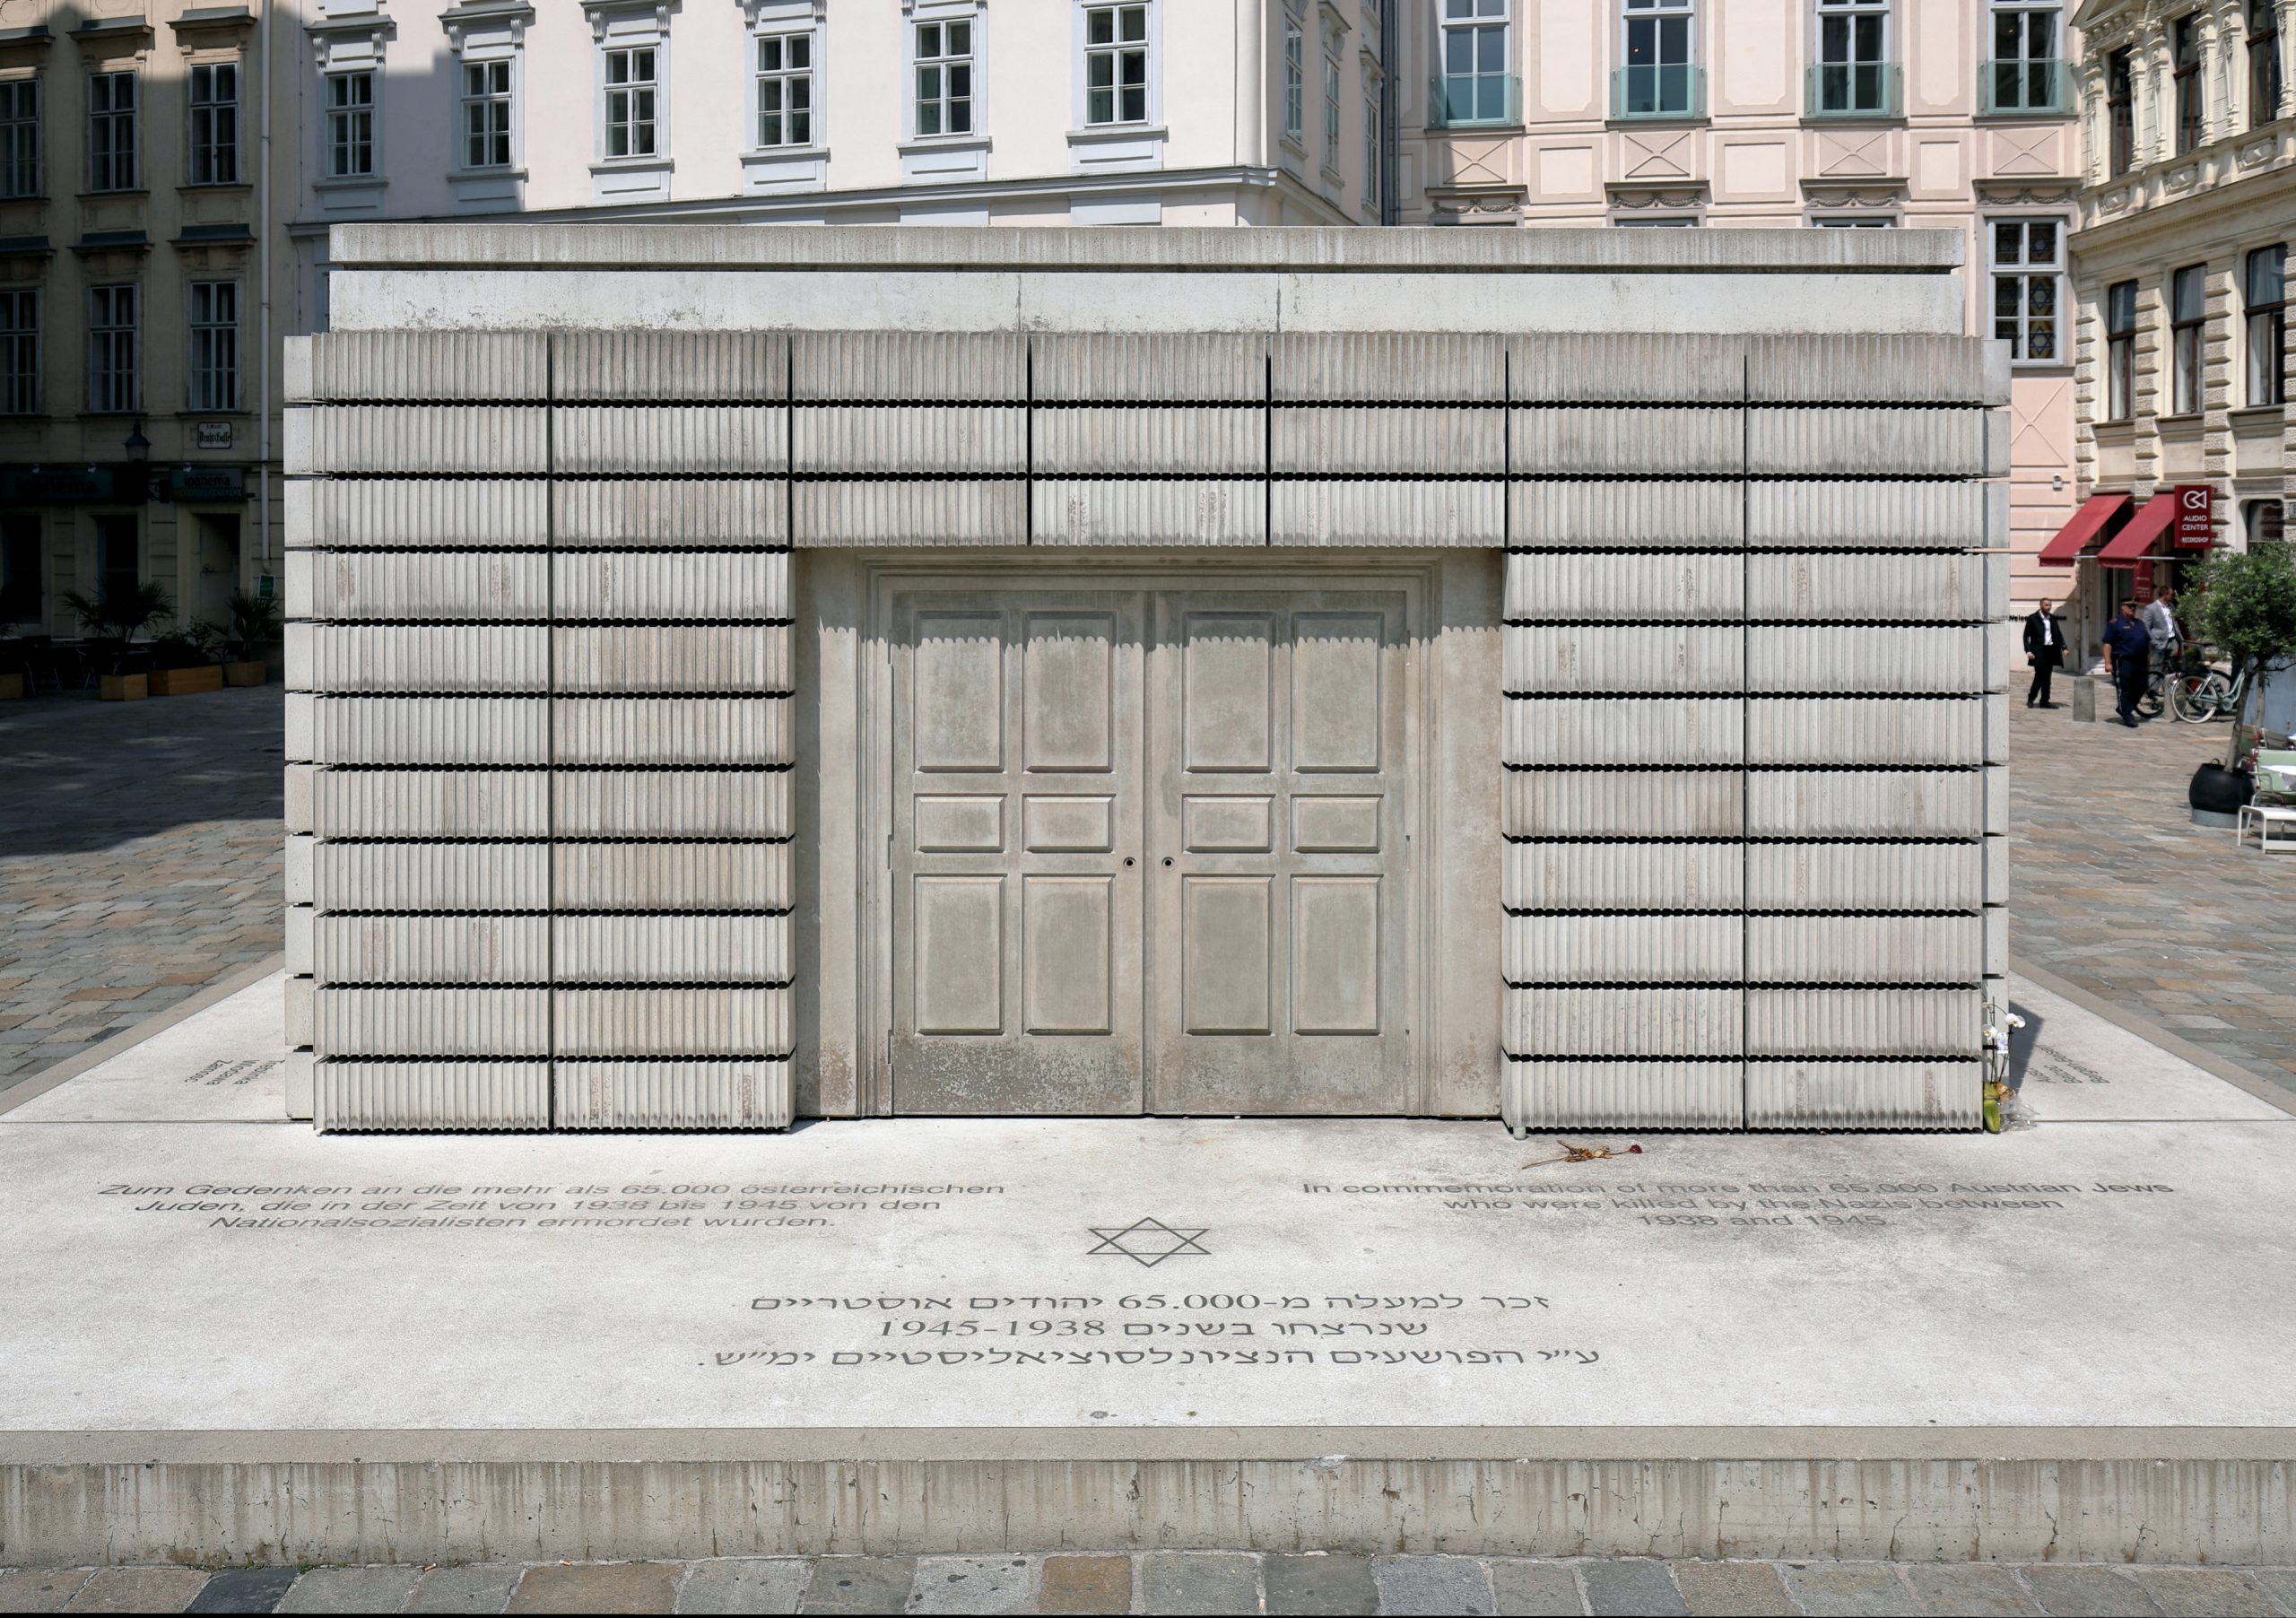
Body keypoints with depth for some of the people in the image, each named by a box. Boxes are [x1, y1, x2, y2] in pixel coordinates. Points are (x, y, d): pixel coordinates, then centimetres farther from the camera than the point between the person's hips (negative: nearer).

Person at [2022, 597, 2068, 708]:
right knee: (2040, 675, -10)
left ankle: (2044, 701, 11)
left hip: (2051, 650, 5)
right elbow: (2026, 636, -2)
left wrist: (2063, 647, 4)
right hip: (2039, 650, -5)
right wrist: (2028, 651, -12)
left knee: (2047, 677, 6)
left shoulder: (2053, 619, 13)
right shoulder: (2033, 619, -1)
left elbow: (2058, 634, 17)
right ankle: (2031, 698, 6)